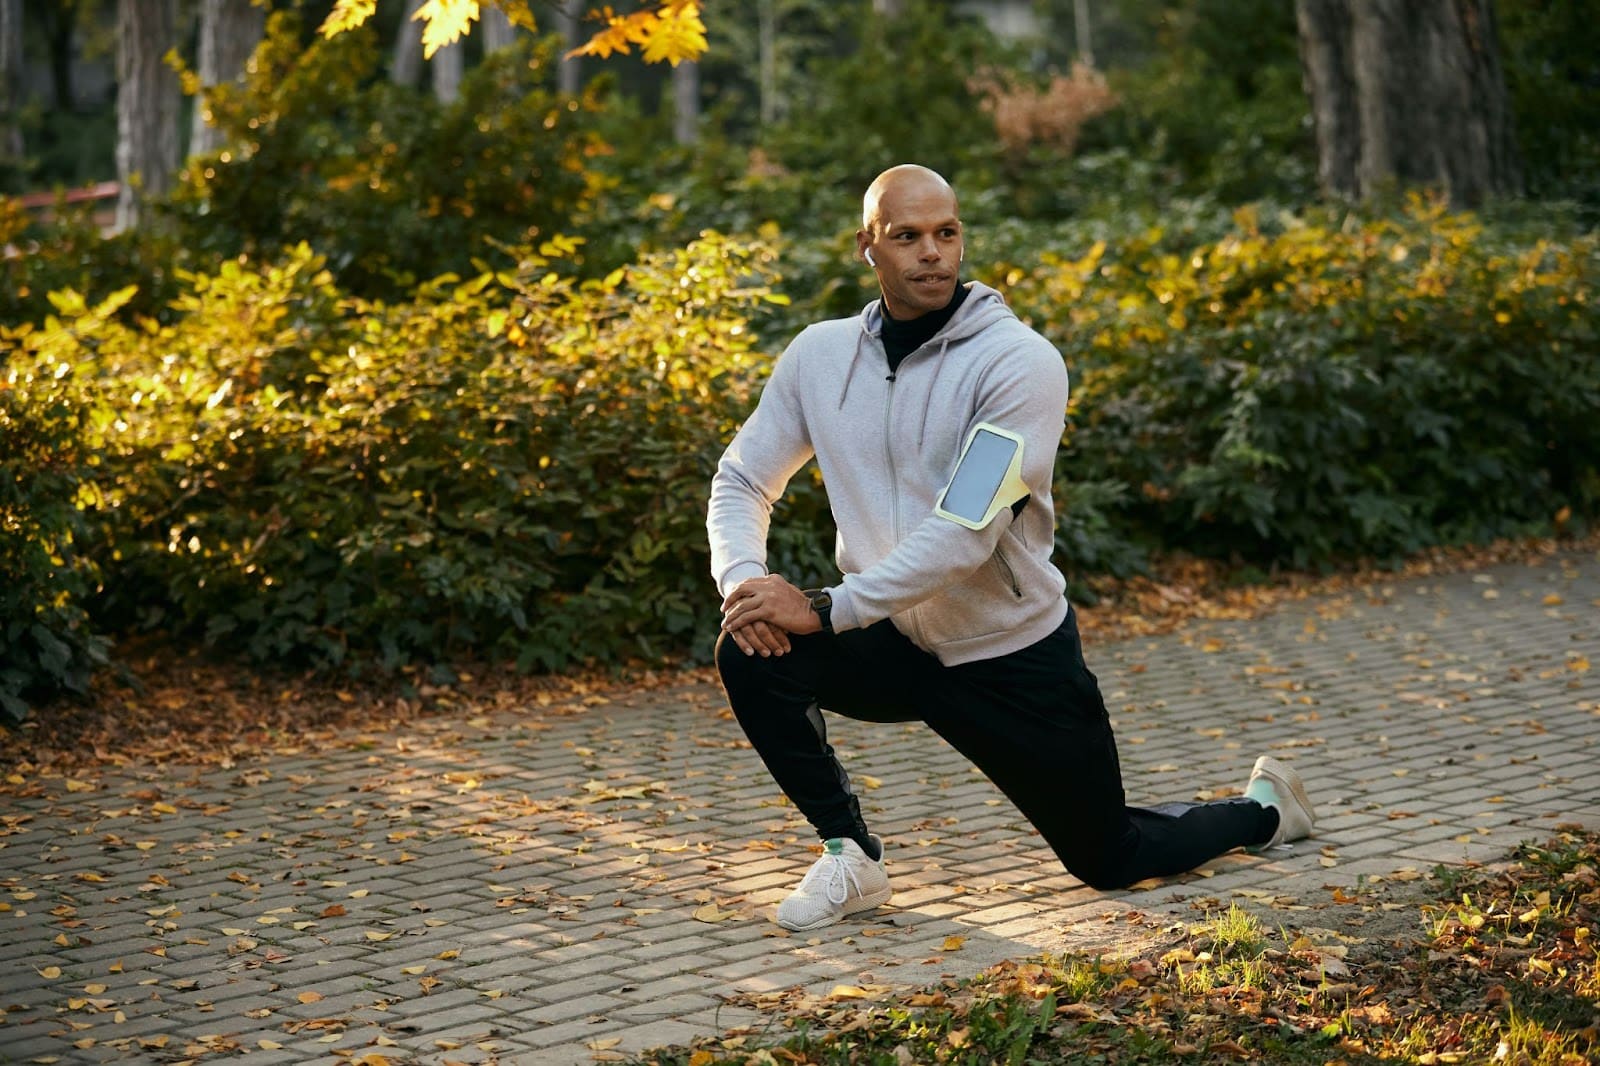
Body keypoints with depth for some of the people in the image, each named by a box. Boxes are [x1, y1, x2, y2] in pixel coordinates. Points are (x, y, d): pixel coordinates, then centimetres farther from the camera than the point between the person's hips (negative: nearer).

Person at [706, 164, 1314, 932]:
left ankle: (1262, 811, 40)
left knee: (1110, 861, 8)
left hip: (1013, 657, -4)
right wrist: (742, 580, -19)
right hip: (896, 644, 4)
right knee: (752, 653, -24)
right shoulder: (819, 356, -5)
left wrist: (825, 608, -31)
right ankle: (849, 857, -6)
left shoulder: (1020, 362, -21)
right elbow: (742, 480, 2)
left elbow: (965, 533, -28)